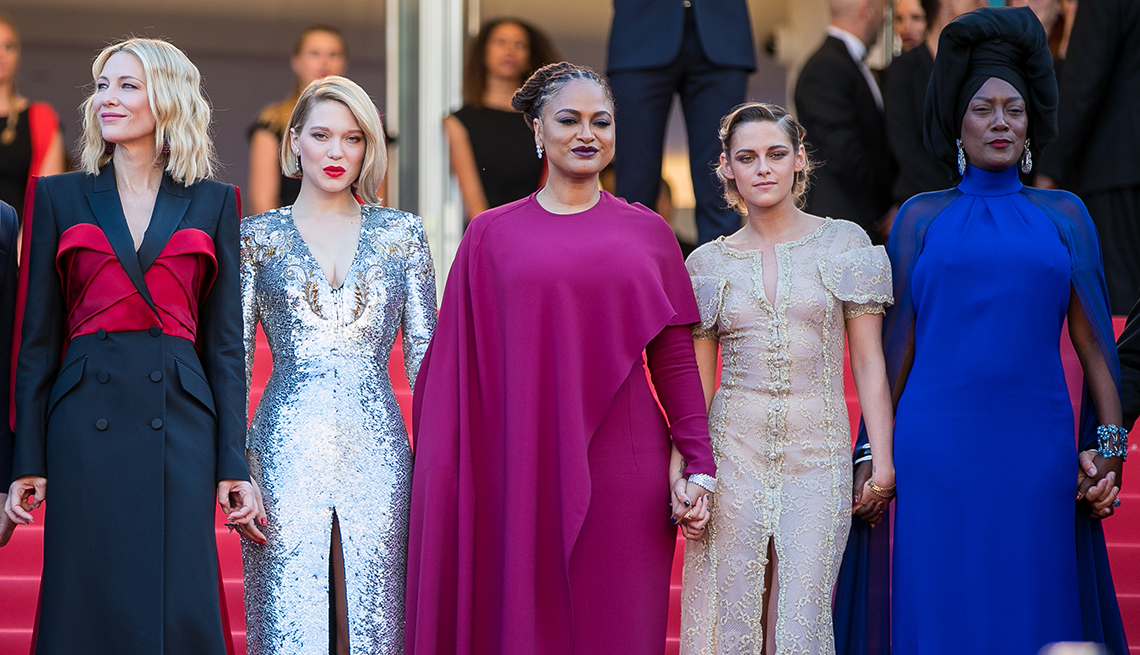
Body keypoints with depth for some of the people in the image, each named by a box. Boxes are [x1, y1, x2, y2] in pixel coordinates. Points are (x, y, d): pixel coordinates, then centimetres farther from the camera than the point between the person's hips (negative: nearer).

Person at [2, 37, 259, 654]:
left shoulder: (213, 203, 10)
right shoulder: (60, 197, 9)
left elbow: (224, 342, 8)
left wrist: (234, 463, 2)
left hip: (180, 419, 0)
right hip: (87, 423, 0)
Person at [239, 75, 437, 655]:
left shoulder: (401, 233, 11)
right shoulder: (258, 236, 8)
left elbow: (423, 352, 11)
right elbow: (233, 358, 7)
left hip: (377, 452, 1)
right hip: (286, 452, -1)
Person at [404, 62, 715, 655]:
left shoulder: (646, 232, 10)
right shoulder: (491, 235, 7)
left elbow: (675, 359, 7)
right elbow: (457, 366, 6)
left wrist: (699, 467, 0)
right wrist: (445, 471, 0)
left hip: (621, 473, 1)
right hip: (523, 471, -1)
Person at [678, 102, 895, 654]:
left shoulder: (843, 243, 5)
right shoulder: (708, 263, 9)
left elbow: (868, 362, 3)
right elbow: (696, 383, 12)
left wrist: (883, 462, -3)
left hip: (818, 454, -1)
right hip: (732, 455, 1)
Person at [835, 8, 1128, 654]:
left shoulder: (1064, 216, 10)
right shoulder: (921, 218, 9)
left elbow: (1095, 339, 7)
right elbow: (895, 346, 9)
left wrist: (1110, 448, -3)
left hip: (1035, 450, 1)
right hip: (938, 448, -1)